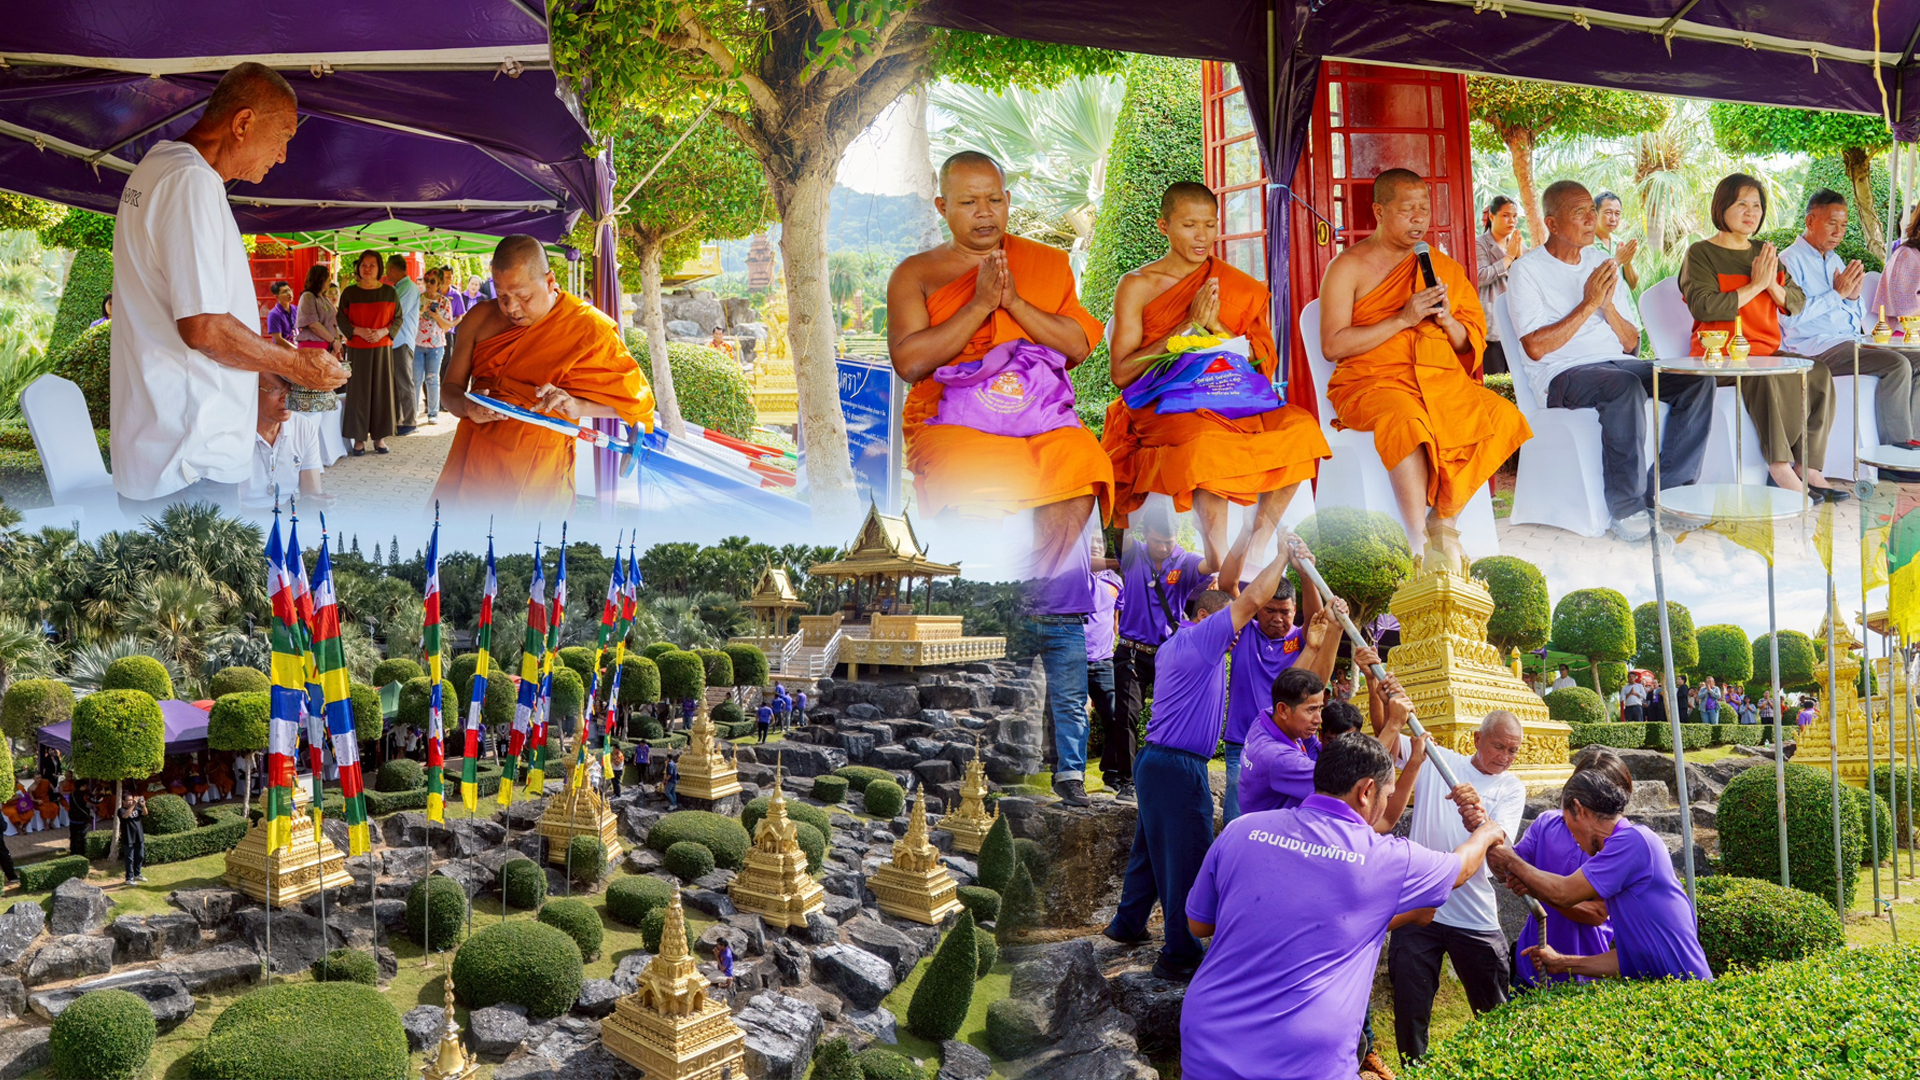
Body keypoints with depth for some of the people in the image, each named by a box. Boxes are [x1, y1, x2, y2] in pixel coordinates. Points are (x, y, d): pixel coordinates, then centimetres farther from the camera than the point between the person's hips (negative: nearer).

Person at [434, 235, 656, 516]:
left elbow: (636, 396, -7)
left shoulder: (586, 327, -6)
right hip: (473, 461, 3)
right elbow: (449, 389, 9)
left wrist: (578, 406, -24)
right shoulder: (480, 319, 5)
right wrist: (467, 407, -16)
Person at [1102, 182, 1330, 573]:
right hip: (1163, 405, -3)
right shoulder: (1137, 286, 4)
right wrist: (1188, 326, -10)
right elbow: (1122, 373, -5)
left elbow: (1265, 364, 6)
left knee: (1299, 427, -25)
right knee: (1207, 440, -37)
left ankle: (1254, 556, -18)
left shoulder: (1239, 287, 13)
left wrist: (1216, 327, -9)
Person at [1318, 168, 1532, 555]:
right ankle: (1421, 546, -35)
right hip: (1371, 380, -5)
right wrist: (1402, 319, -13)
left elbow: (1473, 345, 18)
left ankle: (1444, 523, -16)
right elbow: (1332, 346, -8)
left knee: (1503, 417, -21)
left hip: (1440, 379, 5)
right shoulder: (1349, 266, 4)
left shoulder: (1445, 267, 18)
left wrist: (1447, 320, -5)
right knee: (1406, 420, -37)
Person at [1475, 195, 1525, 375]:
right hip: (1492, 325, -5)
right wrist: (1509, 257, -10)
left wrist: (1519, 256, -5)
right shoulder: (1480, 244, -1)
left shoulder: (1520, 245, 16)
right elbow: (1480, 277, -17)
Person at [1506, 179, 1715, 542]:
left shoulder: (1602, 263, 19)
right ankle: (1626, 506, -29)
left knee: (1697, 381, -16)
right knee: (1625, 387, -36)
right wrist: (1589, 304, -11)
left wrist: (1608, 307, -4)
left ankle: (1664, 492, -15)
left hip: (1619, 363, 7)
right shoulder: (1527, 271, 0)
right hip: (1564, 375, -7)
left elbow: (1632, 343, 16)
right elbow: (1535, 348, -13)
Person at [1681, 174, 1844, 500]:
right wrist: (1756, 285, -11)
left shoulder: (1764, 252, 19)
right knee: (1769, 378, -33)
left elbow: (1798, 302, 14)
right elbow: (1703, 306, -18)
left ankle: (1809, 467, -17)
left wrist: (1773, 285, -7)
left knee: (1818, 374, -18)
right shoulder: (1701, 253, 0)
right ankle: (1781, 467, -27)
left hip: (1766, 349, 7)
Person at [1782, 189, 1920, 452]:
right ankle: (1895, 447, -20)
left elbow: (1858, 317, 26)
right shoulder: (1790, 260, -5)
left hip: (1852, 342, 9)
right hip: (1816, 347, -9)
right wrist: (1837, 294, -12)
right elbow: (1790, 316, -20)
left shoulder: (1836, 261, 22)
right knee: (1897, 364, -25)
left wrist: (1853, 297, 3)